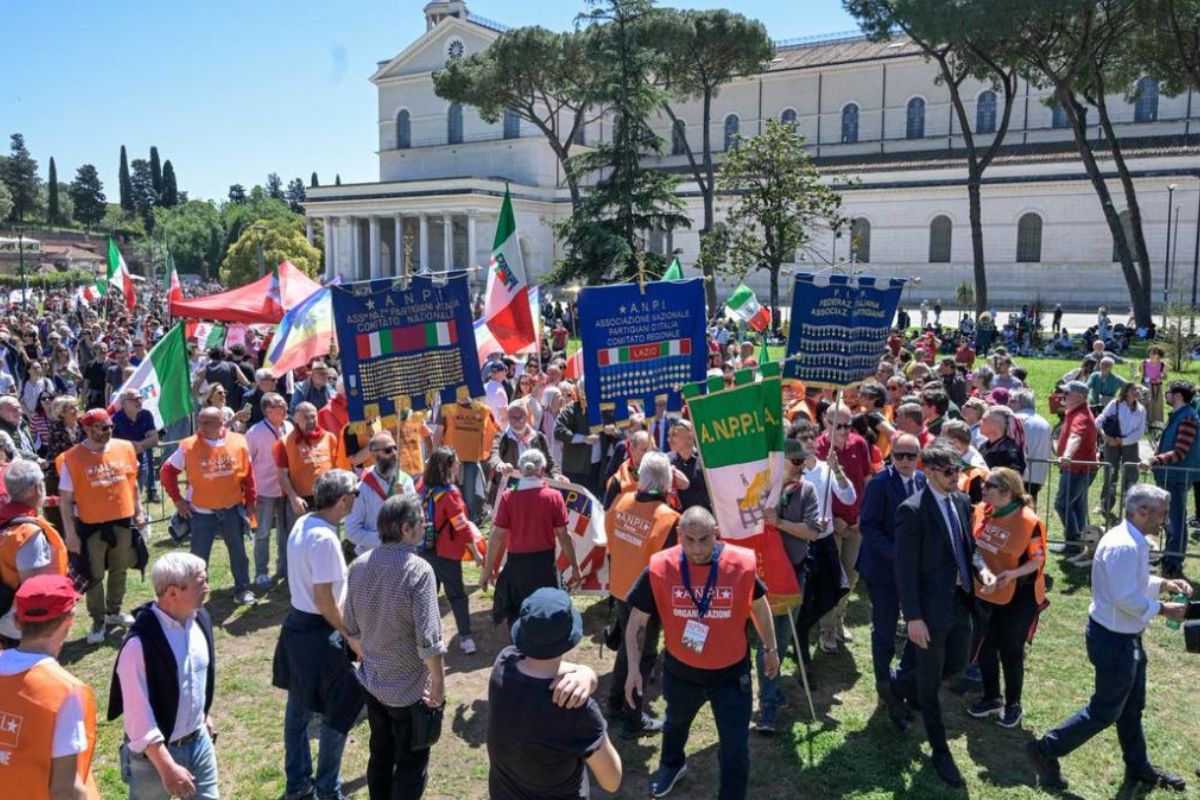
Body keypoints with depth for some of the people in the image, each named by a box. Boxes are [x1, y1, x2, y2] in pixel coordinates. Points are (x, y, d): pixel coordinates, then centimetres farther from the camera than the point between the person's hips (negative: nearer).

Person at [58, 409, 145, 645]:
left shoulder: (125, 448, -2)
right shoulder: (72, 458, -12)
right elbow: (65, 498, -9)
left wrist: (138, 511, 11)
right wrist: (70, 532, -11)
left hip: (123, 521, 4)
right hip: (91, 525, -3)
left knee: (119, 570, 18)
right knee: (94, 575, 8)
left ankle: (114, 611, 36)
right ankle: (98, 621, 22)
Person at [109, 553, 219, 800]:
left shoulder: (200, 619, -6)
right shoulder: (140, 643, -27)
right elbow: (139, 716, -24)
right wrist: (167, 767, -23)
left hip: (199, 741, 6)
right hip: (154, 752, -6)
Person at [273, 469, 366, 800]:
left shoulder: (301, 524, 1)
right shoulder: (324, 539, -26)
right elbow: (323, 599, -25)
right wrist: (350, 635, -13)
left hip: (297, 624, 9)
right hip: (319, 633, -9)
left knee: (299, 707, 21)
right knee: (339, 714, 7)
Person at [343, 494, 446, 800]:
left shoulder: (359, 565, -6)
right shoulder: (418, 570, -25)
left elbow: (350, 626, 5)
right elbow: (429, 640, -26)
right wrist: (439, 683, -12)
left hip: (372, 680, 6)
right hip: (410, 687, -6)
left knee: (380, 755, 23)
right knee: (411, 763, 12)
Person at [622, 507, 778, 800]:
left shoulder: (742, 564, -20)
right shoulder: (660, 568, -21)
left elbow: (759, 605, 0)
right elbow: (637, 619, -9)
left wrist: (770, 648, 11)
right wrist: (633, 667, -14)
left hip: (731, 673, -2)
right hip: (680, 671, 2)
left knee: (736, 750, 2)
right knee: (676, 723, 31)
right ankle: (672, 765, 64)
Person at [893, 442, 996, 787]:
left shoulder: (961, 501, 3)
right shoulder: (912, 510, -21)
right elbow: (905, 570, -19)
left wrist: (980, 568, -6)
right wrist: (913, 618, -20)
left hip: (960, 601, 7)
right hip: (931, 608, -7)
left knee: (956, 666, 21)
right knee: (930, 682, 10)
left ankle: (901, 685, 48)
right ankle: (940, 752, 27)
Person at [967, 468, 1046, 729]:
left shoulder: (1029, 522, -22)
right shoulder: (982, 512, -5)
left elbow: (1039, 560, -14)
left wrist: (1013, 573, -29)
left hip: (1018, 597, -5)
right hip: (985, 592, 6)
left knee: (1011, 651, 8)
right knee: (984, 647, 15)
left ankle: (1013, 705, 29)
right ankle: (991, 697, 36)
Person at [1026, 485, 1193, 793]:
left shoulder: (1133, 540, 6)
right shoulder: (1124, 546, -28)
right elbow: (1126, 599, -29)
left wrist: (1165, 584, 3)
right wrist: (1163, 609, -17)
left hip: (1125, 636, 10)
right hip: (1114, 639, -10)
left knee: (1132, 706, 24)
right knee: (1105, 710, 2)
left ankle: (1138, 767, 41)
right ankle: (1046, 750, 13)